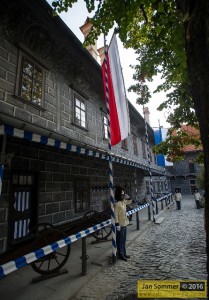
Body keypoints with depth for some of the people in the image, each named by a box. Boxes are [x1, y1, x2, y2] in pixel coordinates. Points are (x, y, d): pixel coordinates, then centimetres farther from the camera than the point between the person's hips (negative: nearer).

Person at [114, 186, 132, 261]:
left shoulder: (123, 201, 2)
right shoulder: (117, 204, -23)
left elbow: (129, 201, 19)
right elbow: (115, 215, -22)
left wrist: (127, 197, -2)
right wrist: (117, 224, -21)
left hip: (124, 223, 9)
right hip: (120, 224, -8)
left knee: (124, 239, 20)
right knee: (120, 240, 8)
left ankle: (124, 253, 34)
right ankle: (120, 254, 22)